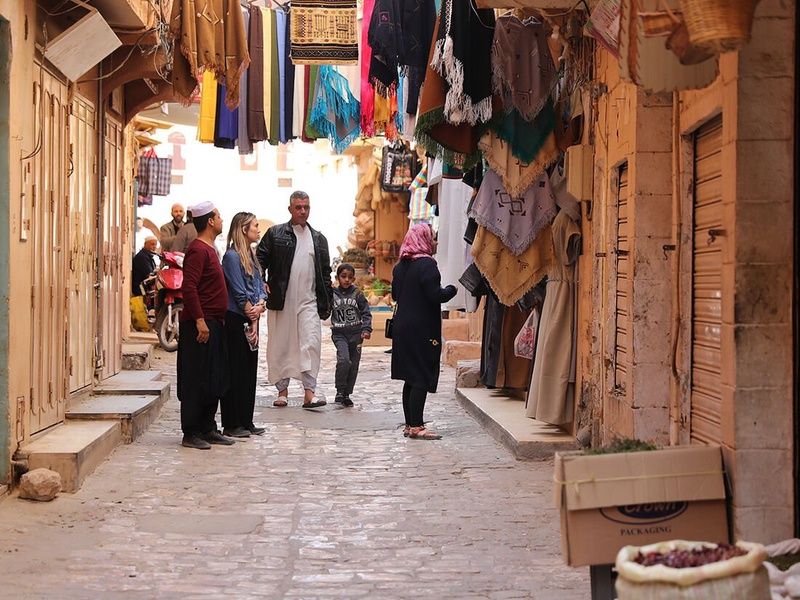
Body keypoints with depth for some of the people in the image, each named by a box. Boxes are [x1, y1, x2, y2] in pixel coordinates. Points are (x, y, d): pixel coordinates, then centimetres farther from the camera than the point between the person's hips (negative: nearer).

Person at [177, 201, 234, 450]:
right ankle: (191, 433, 0)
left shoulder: (209, 249, 18)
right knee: (196, 381, -5)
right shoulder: (198, 250, -13)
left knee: (214, 380, 13)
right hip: (200, 325, -10)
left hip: (213, 324, 10)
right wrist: (200, 320, -24)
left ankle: (208, 429, 21)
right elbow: (189, 287, -21)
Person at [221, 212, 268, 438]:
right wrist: (252, 317, -9)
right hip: (235, 320, -8)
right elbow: (239, 293, -13)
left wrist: (259, 305, -9)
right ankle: (231, 425, 1)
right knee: (235, 372, -4)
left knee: (250, 371, 10)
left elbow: (259, 286, 10)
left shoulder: (251, 256, 15)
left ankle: (246, 422, 16)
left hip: (250, 320, 8)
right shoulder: (232, 256, -11)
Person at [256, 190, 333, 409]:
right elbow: (259, 260, 3)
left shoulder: (319, 239, 14)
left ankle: (309, 393, -13)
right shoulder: (275, 234, 5)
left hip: (309, 302, 1)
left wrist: (326, 303, 10)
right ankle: (282, 390, 17)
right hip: (280, 301, -1)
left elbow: (326, 274, 15)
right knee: (280, 346, 5)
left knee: (311, 344, -11)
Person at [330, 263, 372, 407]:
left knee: (353, 365, 5)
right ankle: (340, 391, -7)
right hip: (339, 334, -2)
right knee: (344, 360, -23)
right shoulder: (332, 294, 2)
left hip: (356, 334, 2)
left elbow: (366, 313, 3)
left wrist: (366, 329, -8)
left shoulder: (357, 294, 2)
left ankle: (346, 394, 18)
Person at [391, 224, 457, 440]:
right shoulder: (426, 264, -15)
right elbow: (435, 296, -19)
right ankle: (416, 426, -6)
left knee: (411, 378, 12)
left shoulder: (400, 266, 11)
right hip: (423, 329, -9)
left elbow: (395, 294, 18)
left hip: (402, 327, 9)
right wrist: (451, 290, -2)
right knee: (422, 379, -5)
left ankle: (410, 424, 15)